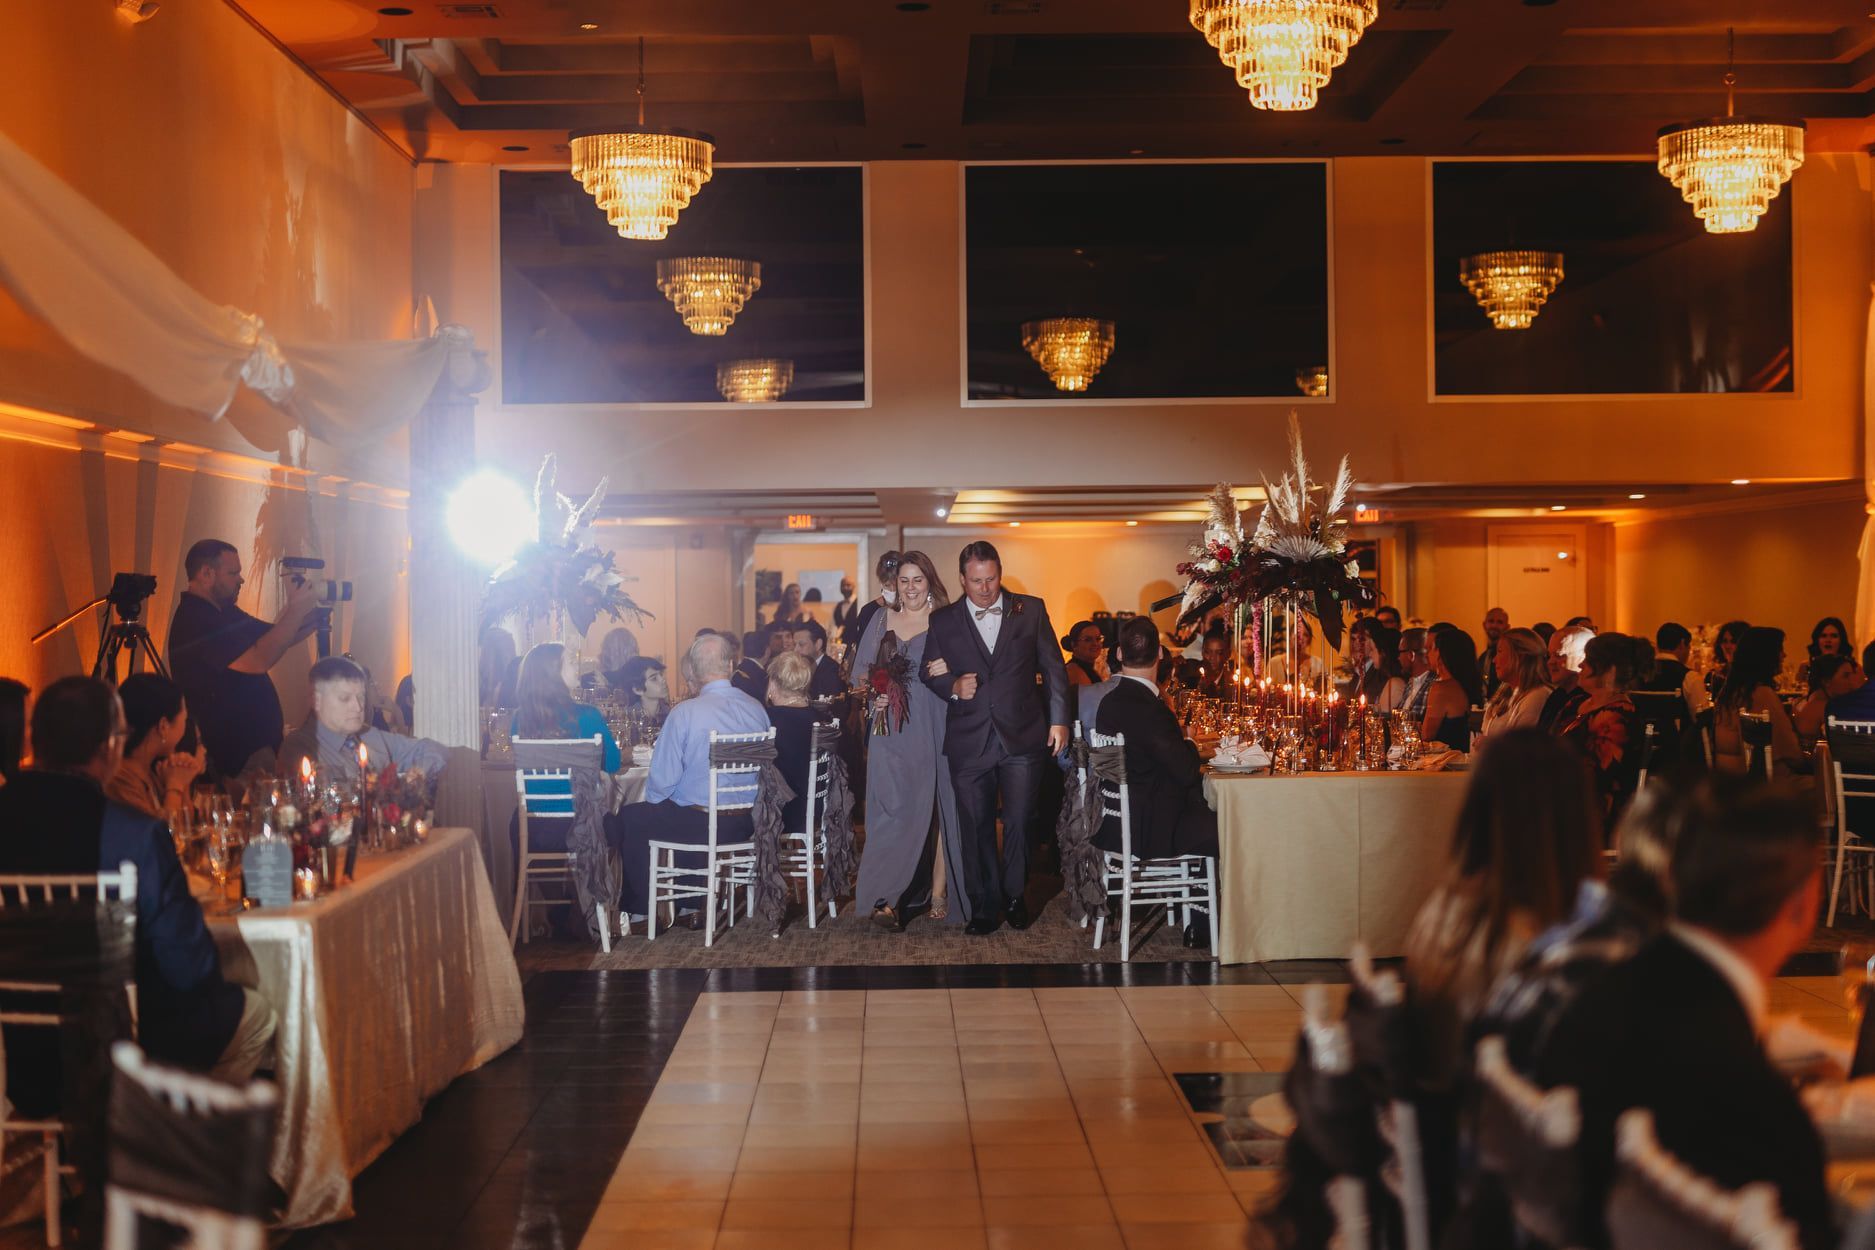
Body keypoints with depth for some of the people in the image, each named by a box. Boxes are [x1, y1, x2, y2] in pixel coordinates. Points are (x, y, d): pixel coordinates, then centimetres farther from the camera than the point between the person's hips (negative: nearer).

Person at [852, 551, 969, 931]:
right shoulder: (882, 619, 11)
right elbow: (860, 670, 12)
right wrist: (873, 687, -8)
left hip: (933, 728, -1)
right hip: (891, 728, 1)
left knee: (933, 806, 1)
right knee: (893, 807, -4)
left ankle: (939, 889, 9)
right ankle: (888, 897, -5)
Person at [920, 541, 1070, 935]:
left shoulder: (1031, 610, 4)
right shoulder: (943, 620, 5)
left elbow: (1052, 667, 6)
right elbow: (930, 673, 11)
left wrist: (1059, 720, 2)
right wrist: (952, 687, -11)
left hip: (1023, 737, -1)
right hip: (969, 740, 1)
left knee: (1019, 822, 3)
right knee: (976, 826, 5)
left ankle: (1014, 896, 21)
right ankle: (985, 905, 16)